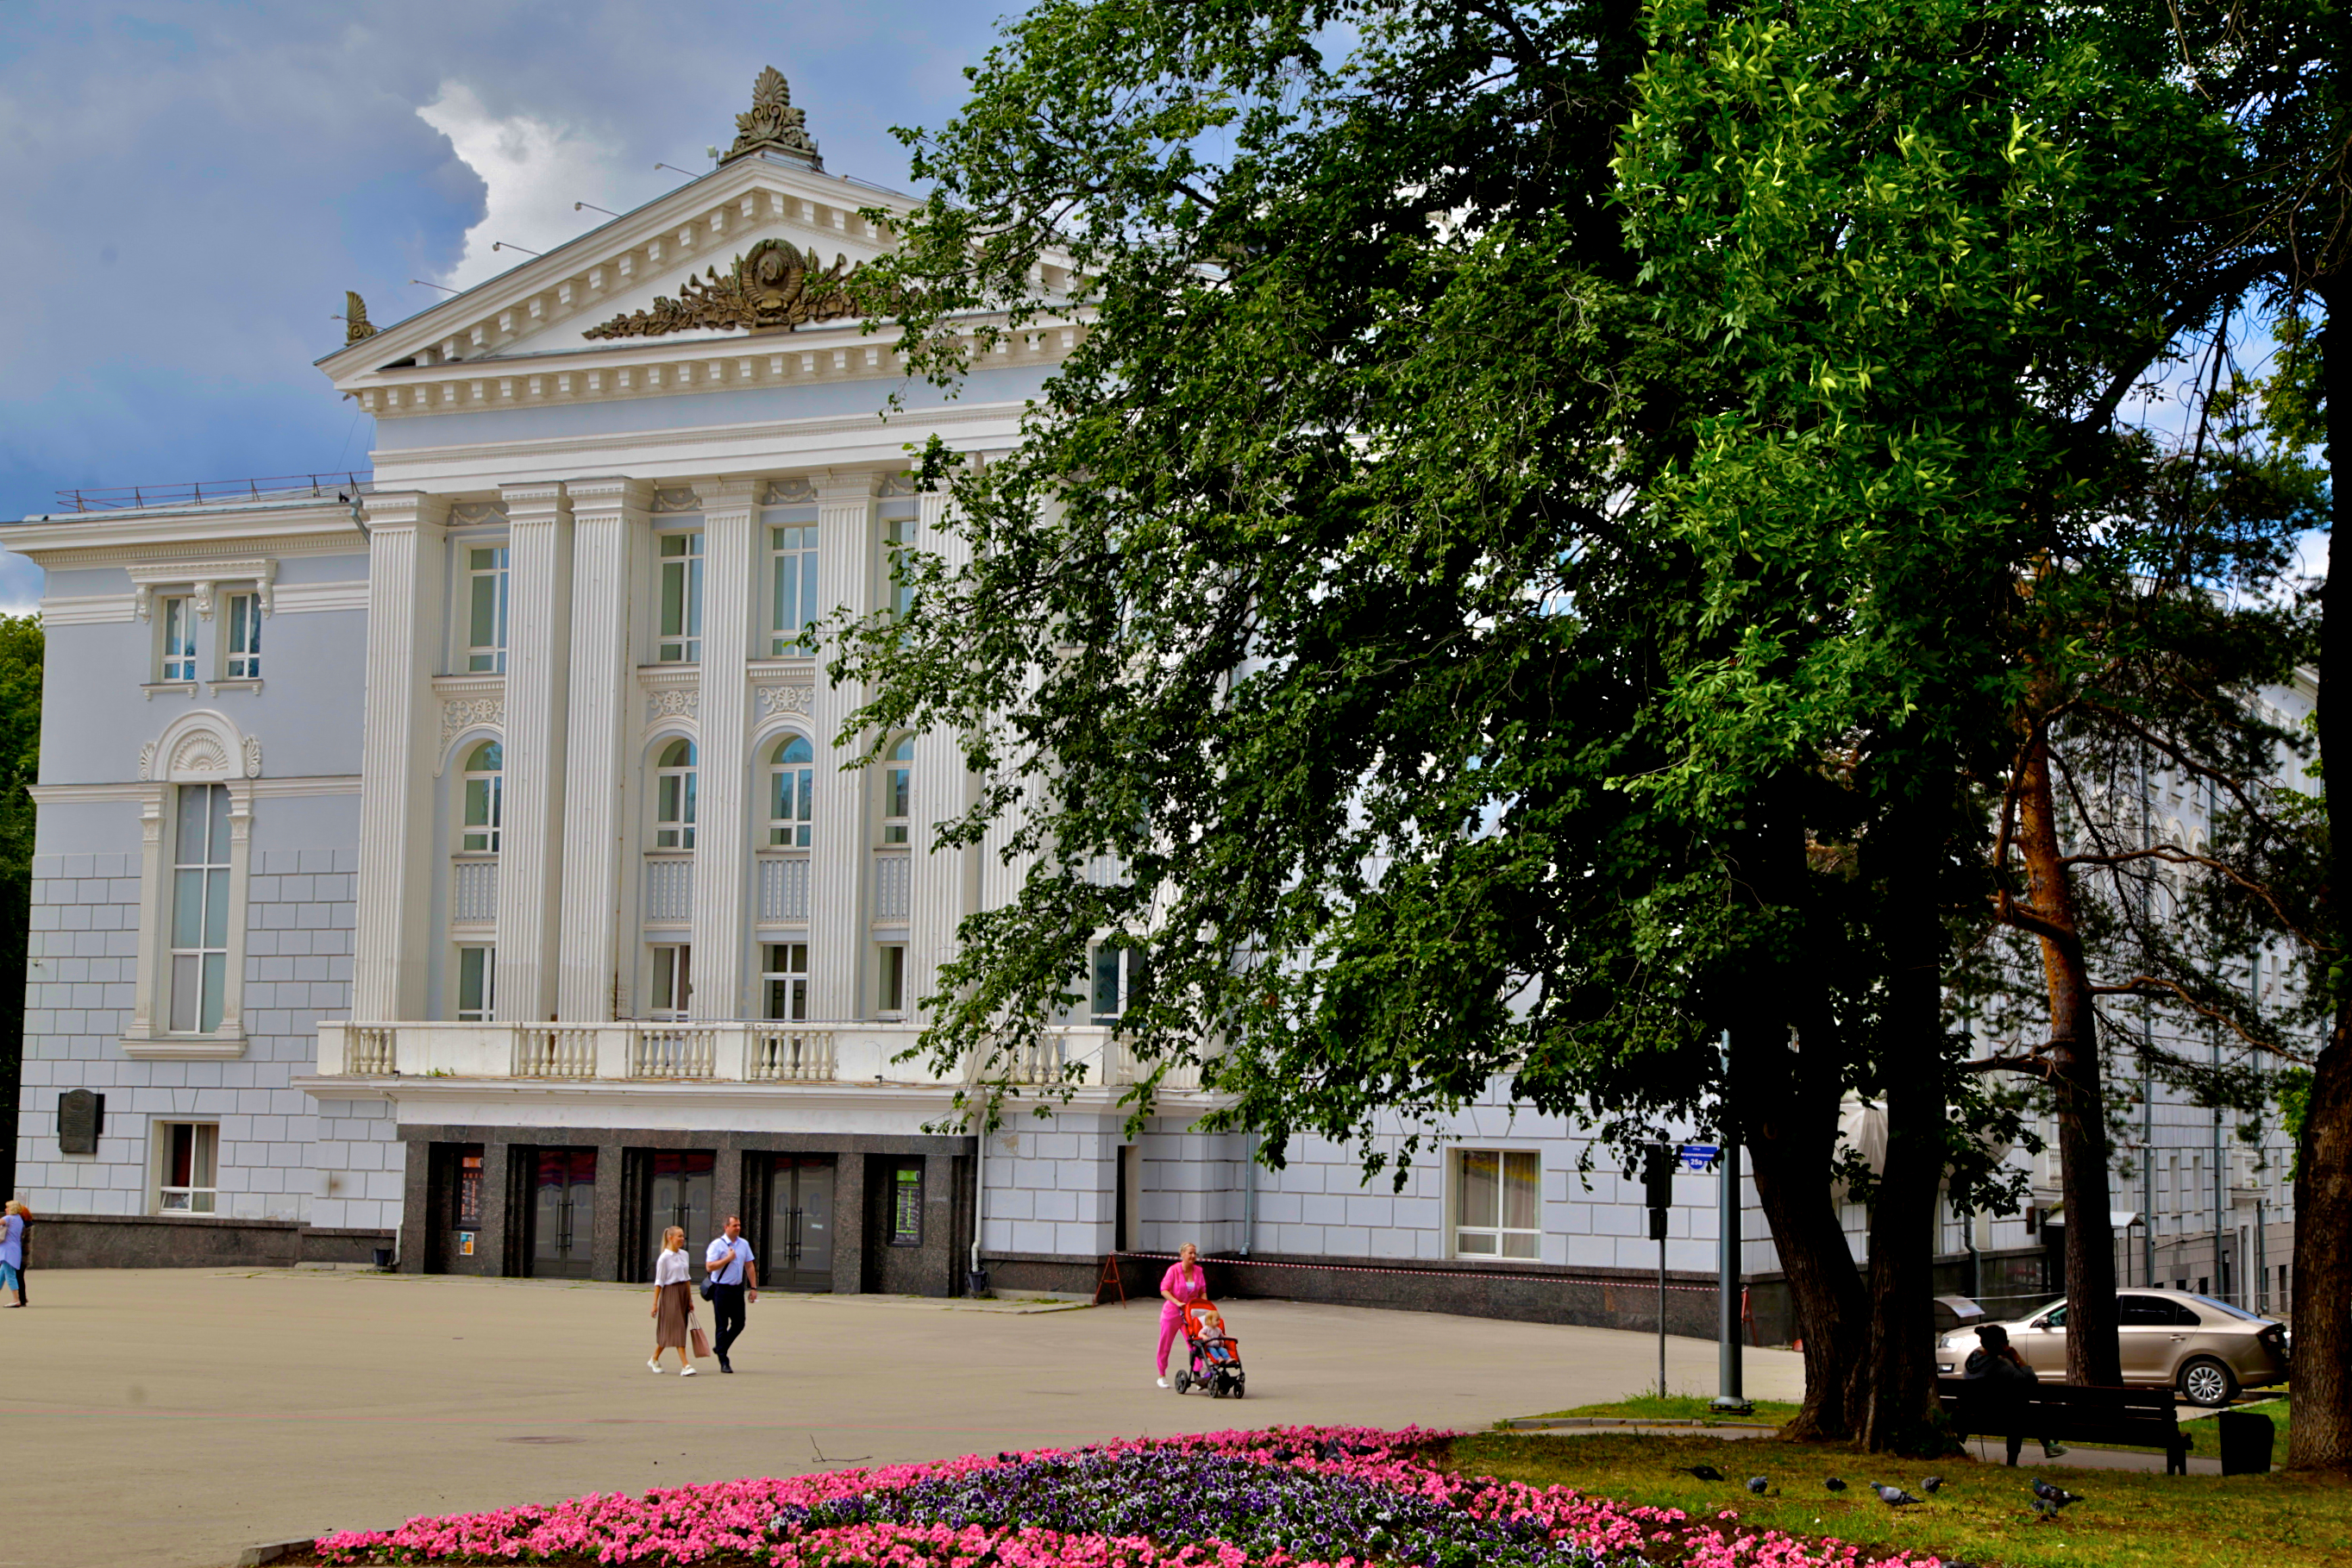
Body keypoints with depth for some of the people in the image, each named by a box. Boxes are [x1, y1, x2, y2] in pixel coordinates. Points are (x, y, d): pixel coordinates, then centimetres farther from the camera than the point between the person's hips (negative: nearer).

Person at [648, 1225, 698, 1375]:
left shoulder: (684, 1255, 9)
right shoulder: (664, 1258, -10)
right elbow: (659, 1282, -9)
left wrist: (690, 1299, 15)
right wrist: (655, 1304, -10)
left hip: (683, 1293, 7)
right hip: (670, 1294, -7)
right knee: (678, 1329, -9)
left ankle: (655, 1359, 28)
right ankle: (685, 1365, -12)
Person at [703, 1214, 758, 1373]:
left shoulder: (744, 1244, 9)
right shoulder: (717, 1244, -9)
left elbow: (750, 1265, 14)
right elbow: (709, 1267, -14)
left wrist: (753, 1287, 9)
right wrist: (728, 1258, -18)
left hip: (737, 1289, 6)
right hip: (721, 1289, -6)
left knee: (739, 1324, 6)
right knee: (722, 1325, 0)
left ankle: (721, 1347, 28)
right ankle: (723, 1362, 6)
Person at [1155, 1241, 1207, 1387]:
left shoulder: (1198, 1271, 0)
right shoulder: (1174, 1270, -12)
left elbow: (1203, 1292, 5)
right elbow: (1164, 1290, -15)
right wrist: (1177, 1302, -26)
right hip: (1172, 1311, -3)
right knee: (1165, 1345, 8)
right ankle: (1162, 1376, 23)